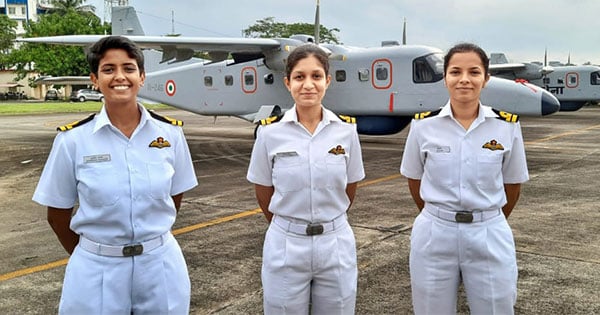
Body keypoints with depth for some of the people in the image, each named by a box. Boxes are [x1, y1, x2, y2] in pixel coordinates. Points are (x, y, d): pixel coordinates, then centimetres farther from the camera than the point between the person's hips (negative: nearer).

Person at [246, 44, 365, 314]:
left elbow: (349, 191, 9)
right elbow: (264, 195, 5)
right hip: (285, 247, -1)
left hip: (336, 246, 1)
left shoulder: (346, 130, -3)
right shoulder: (270, 132, -7)